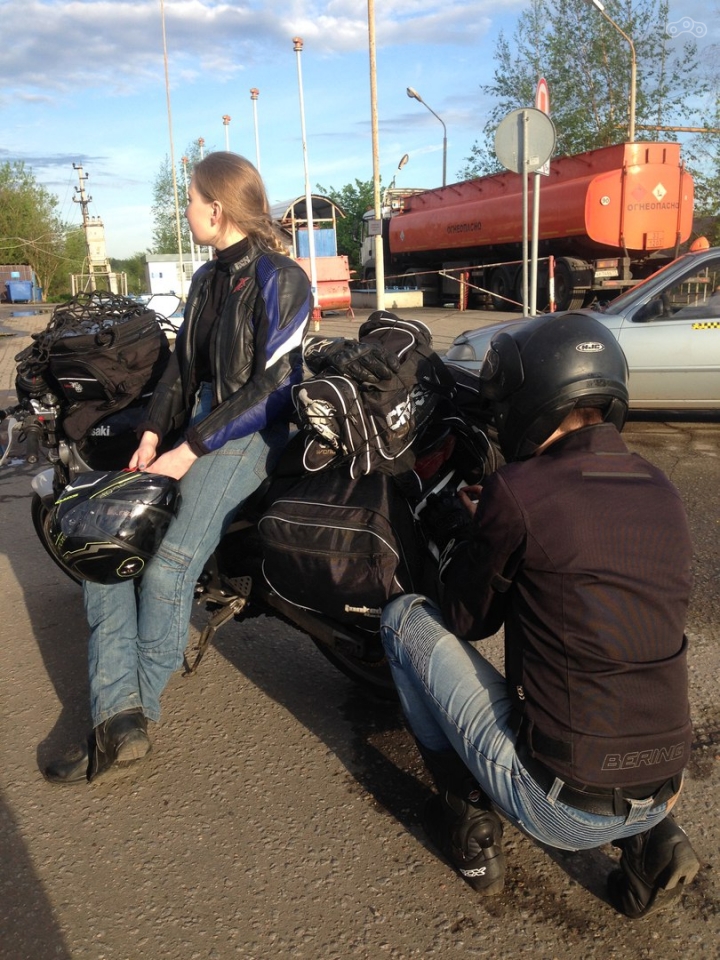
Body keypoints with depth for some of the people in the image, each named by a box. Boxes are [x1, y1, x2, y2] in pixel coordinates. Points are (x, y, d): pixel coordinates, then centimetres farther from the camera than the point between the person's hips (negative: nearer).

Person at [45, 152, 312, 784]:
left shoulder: (279, 278, -8)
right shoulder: (207, 279, 19)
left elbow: (273, 384, -16)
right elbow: (182, 366, 17)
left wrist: (189, 450, -18)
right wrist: (152, 437, 1)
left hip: (251, 436, -8)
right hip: (197, 433, 9)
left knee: (168, 565, -27)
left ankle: (136, 719, -6)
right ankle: (118, 716, -12)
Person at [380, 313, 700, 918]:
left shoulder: (518, 489, -17)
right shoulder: (663, 493, 3)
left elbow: (467, 619, -1)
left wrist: (462, 533, 17)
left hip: (558, 805, -6)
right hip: (658, 794, 6)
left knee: (406, 618, 6)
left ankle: (470, 827, 13)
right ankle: (651, 839, 16)